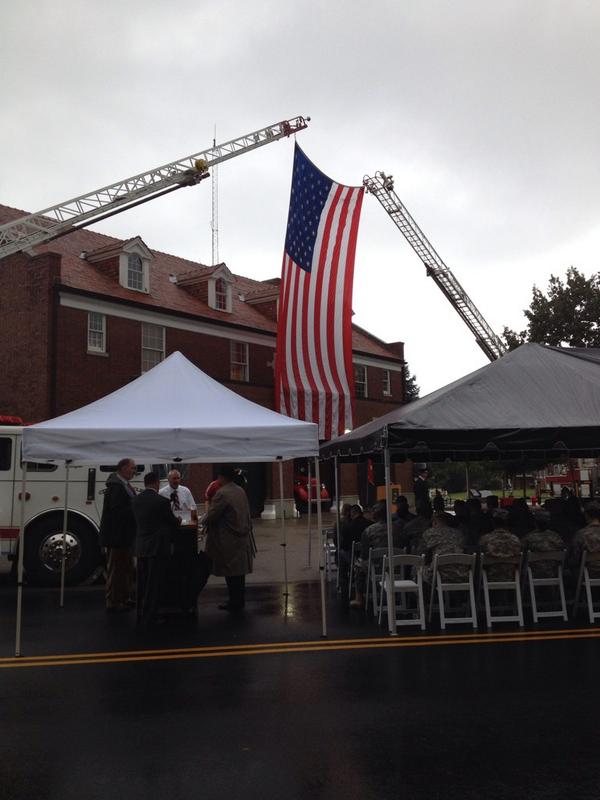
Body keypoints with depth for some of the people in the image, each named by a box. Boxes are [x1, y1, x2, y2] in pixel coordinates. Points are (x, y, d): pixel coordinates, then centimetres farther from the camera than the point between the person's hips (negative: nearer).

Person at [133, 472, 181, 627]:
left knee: (142, 584, 15)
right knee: (154, 585, 1)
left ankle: (141, 616, 24)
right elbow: (173, 522, -5)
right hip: (157, 547, -6)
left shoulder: (136, 499, 3)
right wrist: (177, 521, 19)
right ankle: (149, 619, 5)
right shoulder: (162, 501, -16)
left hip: (141, 547, 7)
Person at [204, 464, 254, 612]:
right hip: (242, 537, 8)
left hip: (229, 541, -8)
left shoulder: (222, 494, -19)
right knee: (239, 571, 15)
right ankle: (239, 601, 24)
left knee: (231, 573, 1)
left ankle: (235, 603, 8)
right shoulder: (240, 491, 8)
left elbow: (210, 517, -16)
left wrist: (205, 520, 4)